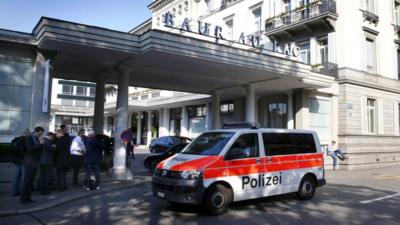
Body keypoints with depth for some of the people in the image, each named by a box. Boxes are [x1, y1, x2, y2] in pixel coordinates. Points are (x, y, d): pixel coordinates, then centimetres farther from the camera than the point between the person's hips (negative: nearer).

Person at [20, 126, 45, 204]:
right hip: (28, 162, -7)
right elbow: (30, 148, -18)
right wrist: (39, 144, -21)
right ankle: (22, 198, 1)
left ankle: (27, 197, 12)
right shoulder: (29, 138, -6)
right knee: (26, 180, -4)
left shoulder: (37, 139, 13)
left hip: (34, 163, 7)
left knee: (31, 180, 7)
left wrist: (41, 144, -3)